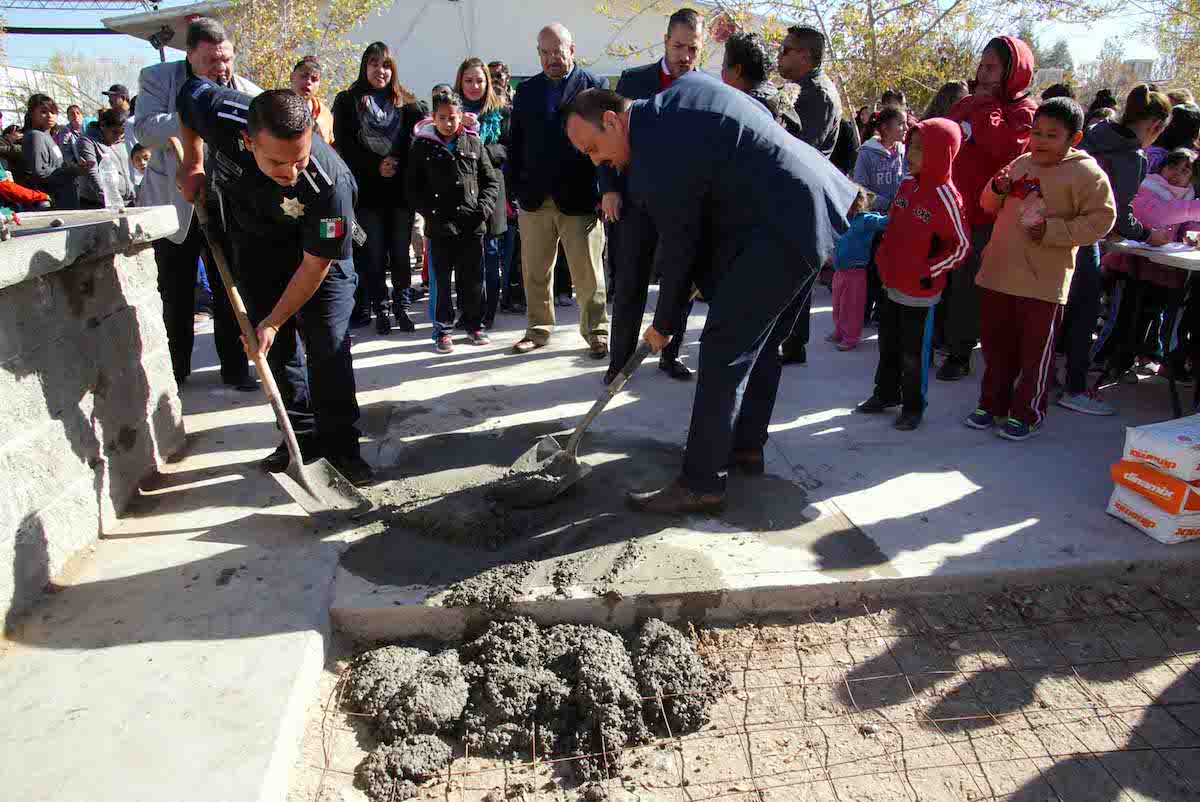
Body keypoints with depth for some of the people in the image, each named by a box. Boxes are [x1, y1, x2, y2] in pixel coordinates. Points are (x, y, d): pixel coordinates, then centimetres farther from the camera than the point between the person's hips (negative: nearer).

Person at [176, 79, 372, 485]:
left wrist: (273, 321, -21)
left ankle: (339, 442, 3)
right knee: (277, 344, 3)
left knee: (328, 344, -9)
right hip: (256, 242, 4)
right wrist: (192, 163, -3)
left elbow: (315, 264, -27)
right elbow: (189, 89, -5)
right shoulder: (222, 118, -32)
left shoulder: (331, 182, -40)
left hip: (320, 243, -3)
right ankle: (304, 433, 15)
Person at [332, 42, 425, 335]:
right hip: (367, 190, -1)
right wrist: (376, 166, -12)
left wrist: (397, 164, -12)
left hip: (401, 189, 1)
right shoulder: (347, 101, 7)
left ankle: (401, 306, 14)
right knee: (374, 253, 1)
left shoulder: (406, 103, 11)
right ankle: (379, 308, 11)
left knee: (401, 251, 3)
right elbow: (344, 145, -1)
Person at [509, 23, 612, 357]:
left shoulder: (595, 85, 3)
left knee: (588, 272, 2)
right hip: (535, 198, 4)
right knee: (535, 272, 9)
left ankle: (596, 332, 13)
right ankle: (538, 329, 23)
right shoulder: (526, 90, 14)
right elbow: (516, 144, 13)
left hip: (580, 198, -3)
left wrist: (606, 191, -12)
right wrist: (515, 189, 4)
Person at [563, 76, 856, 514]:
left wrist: (663, 325, 5)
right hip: (816, 203, 11)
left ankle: (701, 482, -4)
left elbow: (678, 249, -10)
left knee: (724, 349, -9)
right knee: (760, 341, 17)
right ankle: (746, 446, 30)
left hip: (782, 229, -11)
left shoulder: (656, 160, -19)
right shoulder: (688, 84, 9)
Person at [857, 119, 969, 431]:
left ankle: (913, 406, 23)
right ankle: (886, 394, 37)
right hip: (892, 285, 7)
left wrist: (928, 272, -16)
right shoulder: (907, 183, 2)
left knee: (912, 354, 6)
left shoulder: (946, 197, -18)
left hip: (920, 292, -7)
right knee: (888, 344, 19)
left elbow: (962, 246, -13)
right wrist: (884, 261, 9)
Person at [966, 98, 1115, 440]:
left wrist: (1051, 229, -19)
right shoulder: (1021, 164, 10)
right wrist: (997, 189, -1)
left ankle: (1027, 414, 20)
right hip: (997, 274, 6)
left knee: (1036, 353, 6)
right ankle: (992, 403, 30)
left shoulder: (1086, 173, -7)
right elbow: (990, 206, 21)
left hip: (1043, 283, -5)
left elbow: (1099, 220, -10)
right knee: (995, 347, 15)